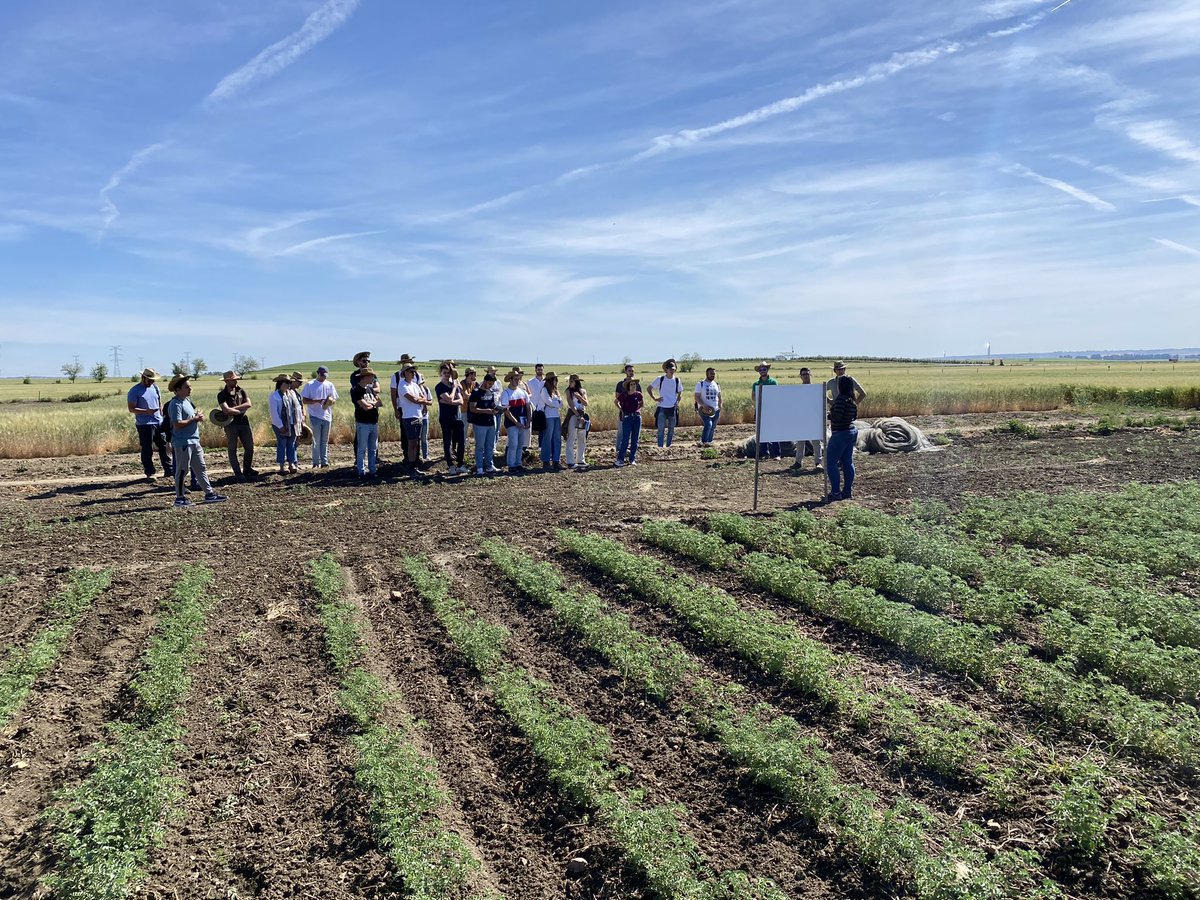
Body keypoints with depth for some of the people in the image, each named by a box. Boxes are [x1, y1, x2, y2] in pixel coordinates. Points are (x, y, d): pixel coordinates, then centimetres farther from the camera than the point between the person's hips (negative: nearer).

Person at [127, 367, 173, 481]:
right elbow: (131, 409, -10)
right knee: (147, 450, 0)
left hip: (159, 423, 6)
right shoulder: (134, 391, -6)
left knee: (164, 446, 8)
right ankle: (149, 473, 7)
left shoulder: (155, 387, 12)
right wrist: (146, 411, -24)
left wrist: (162, 416, 11)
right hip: (144, 425, -6)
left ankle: (169, 470, 14)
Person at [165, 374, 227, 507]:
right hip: (183, 442, -9)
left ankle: (209, 494, 16)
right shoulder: (175, 404, -15)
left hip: (194, 440, 9)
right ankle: (180, 497, 9)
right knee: (182, 470, 0)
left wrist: (198, 417, 4)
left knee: (200, 468, 11)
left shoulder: (187, 401, 15)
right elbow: (177, 424, -23)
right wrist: (194, 419, -15)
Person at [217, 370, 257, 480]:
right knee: (232, 449, 1)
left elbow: (248, 404, -7)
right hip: (231, 424, -4)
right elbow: (226, 410, -18)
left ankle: (247, 469, 21)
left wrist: (233, 408, -15)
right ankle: (238, 473, 5)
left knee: (250, 447, 7)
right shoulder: (222, 395, -5)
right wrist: (241, 411, -9)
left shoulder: (241, 391, 8)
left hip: (243, 422, 4)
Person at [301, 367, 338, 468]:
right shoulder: (309, 385, -1)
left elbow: (334, 400, 13)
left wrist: (331, 401, -11)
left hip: (327, 416, 4)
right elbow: (305, 401, -4)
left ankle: (324, 462, 12)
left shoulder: (330, 385, 10)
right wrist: (317, 401, -19)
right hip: (315, 417, -4)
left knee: (325, 441, 8)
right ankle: (316, 462, 5)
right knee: (316, 441, -1)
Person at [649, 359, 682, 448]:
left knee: (671, 430, 10)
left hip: (673, 408, 3)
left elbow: (679, 392, 18)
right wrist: (654, 398, -3)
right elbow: (649, 388, 6)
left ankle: (668, 447, 20)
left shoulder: (677, 380, 5)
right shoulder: (660, 379, -3)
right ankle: (660, 447, 4)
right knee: (661, 429, -2)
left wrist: (677, 402, 3)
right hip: (662, 408, -3)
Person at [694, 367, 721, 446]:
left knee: (712, 428, 7)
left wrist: (720, 408, 6)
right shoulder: (700, 384, -2)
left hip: (715, 410, 5)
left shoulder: (717, 385, 13)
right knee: (708, 424, -23)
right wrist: (704, 405, -21)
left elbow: (719, 397, 19)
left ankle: (709, 442, 18)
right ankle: (704, 442, -15)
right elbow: (697, 397, -8)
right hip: (704, 410, -5)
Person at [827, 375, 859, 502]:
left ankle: (836, 492, -6)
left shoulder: (841, 399, -18)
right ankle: (848, 491, 16)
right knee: (847, 463, 12)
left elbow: (837, 416, -23)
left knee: (831, 463, -3)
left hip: (841, 434, -9)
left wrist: (828, 414, -4)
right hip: (851, 432, 9)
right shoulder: (852, 400, 9)